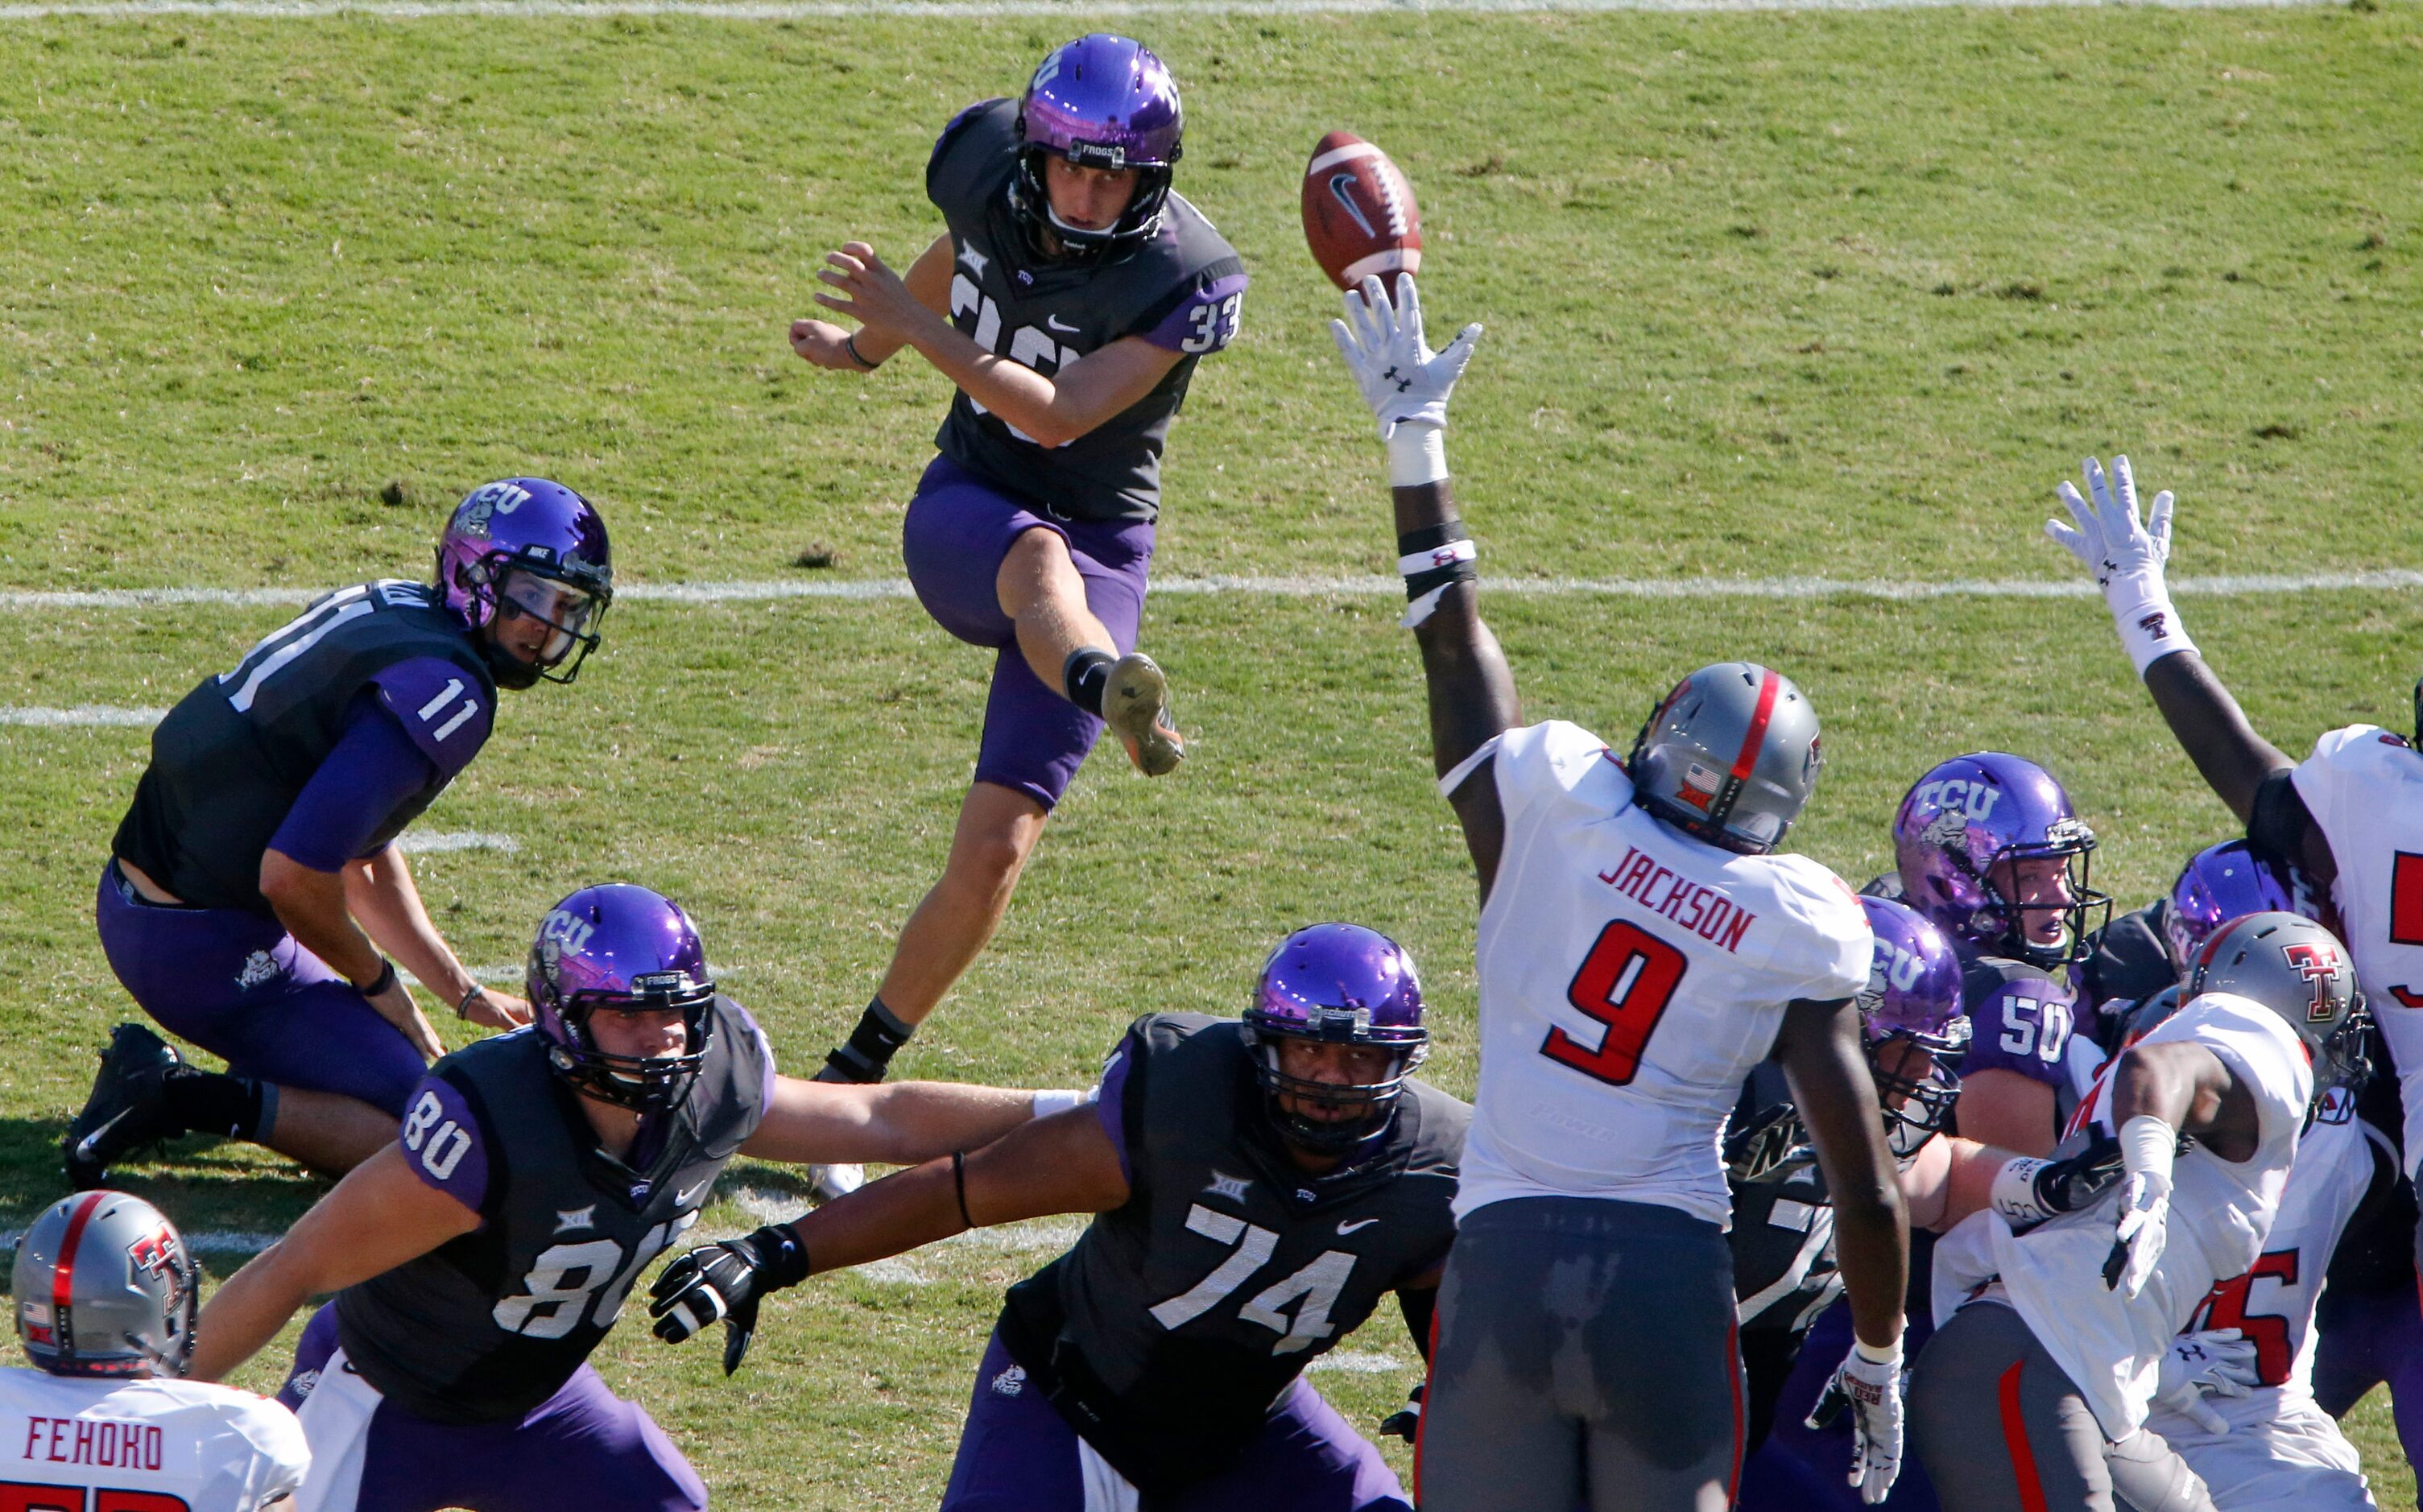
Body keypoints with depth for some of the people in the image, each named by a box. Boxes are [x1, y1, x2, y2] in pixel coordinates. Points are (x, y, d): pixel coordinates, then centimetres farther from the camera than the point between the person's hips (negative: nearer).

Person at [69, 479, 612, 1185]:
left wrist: (464, 993, 22)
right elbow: (294, 878, -25)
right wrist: (377, 980, -6)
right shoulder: (444, 689, -19)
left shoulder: (387, 610, 11)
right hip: (210, 951, -10)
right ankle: (187, 1099, -11)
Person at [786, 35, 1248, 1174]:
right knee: (1040, 559, -38)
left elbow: (1059, 414, -24)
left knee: (996, 847, -9)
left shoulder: (1183, 280, -18)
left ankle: (853, 1076, 7)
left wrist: (910, 324, -28)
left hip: (1099, 553, -2)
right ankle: (1116, 695, -74)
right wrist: (862, 345, 38)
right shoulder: (989, 168, -5)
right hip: (964, 512, 2)